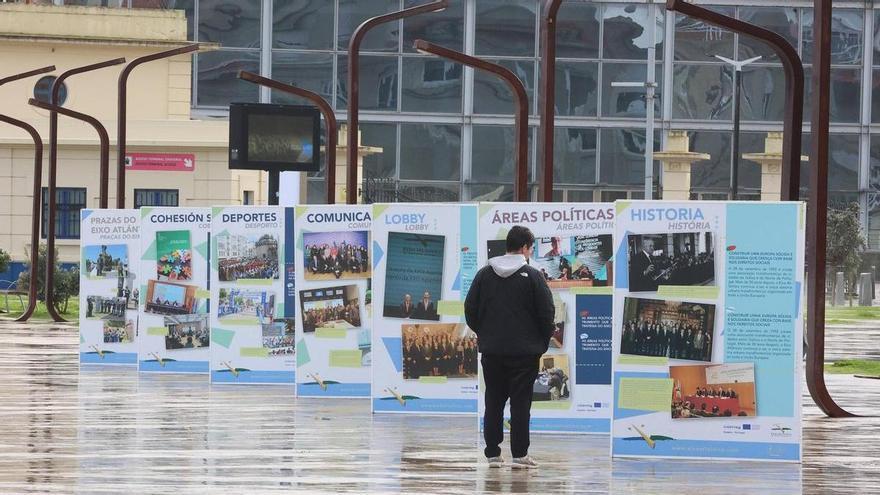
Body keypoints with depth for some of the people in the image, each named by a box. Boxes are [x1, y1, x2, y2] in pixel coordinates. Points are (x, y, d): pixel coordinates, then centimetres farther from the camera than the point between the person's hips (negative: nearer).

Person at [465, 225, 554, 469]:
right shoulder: (532, 276, -8)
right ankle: (520, 454, 0)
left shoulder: (484, 274, 4)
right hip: (524, 351, -3)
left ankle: (492, 453, 9)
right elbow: (547, 312, -7)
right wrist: (543, 341, 8)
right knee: (520, 402, 1)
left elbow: (470, 309, 6)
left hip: (491, 350, 3)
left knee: (493, 402, 9)